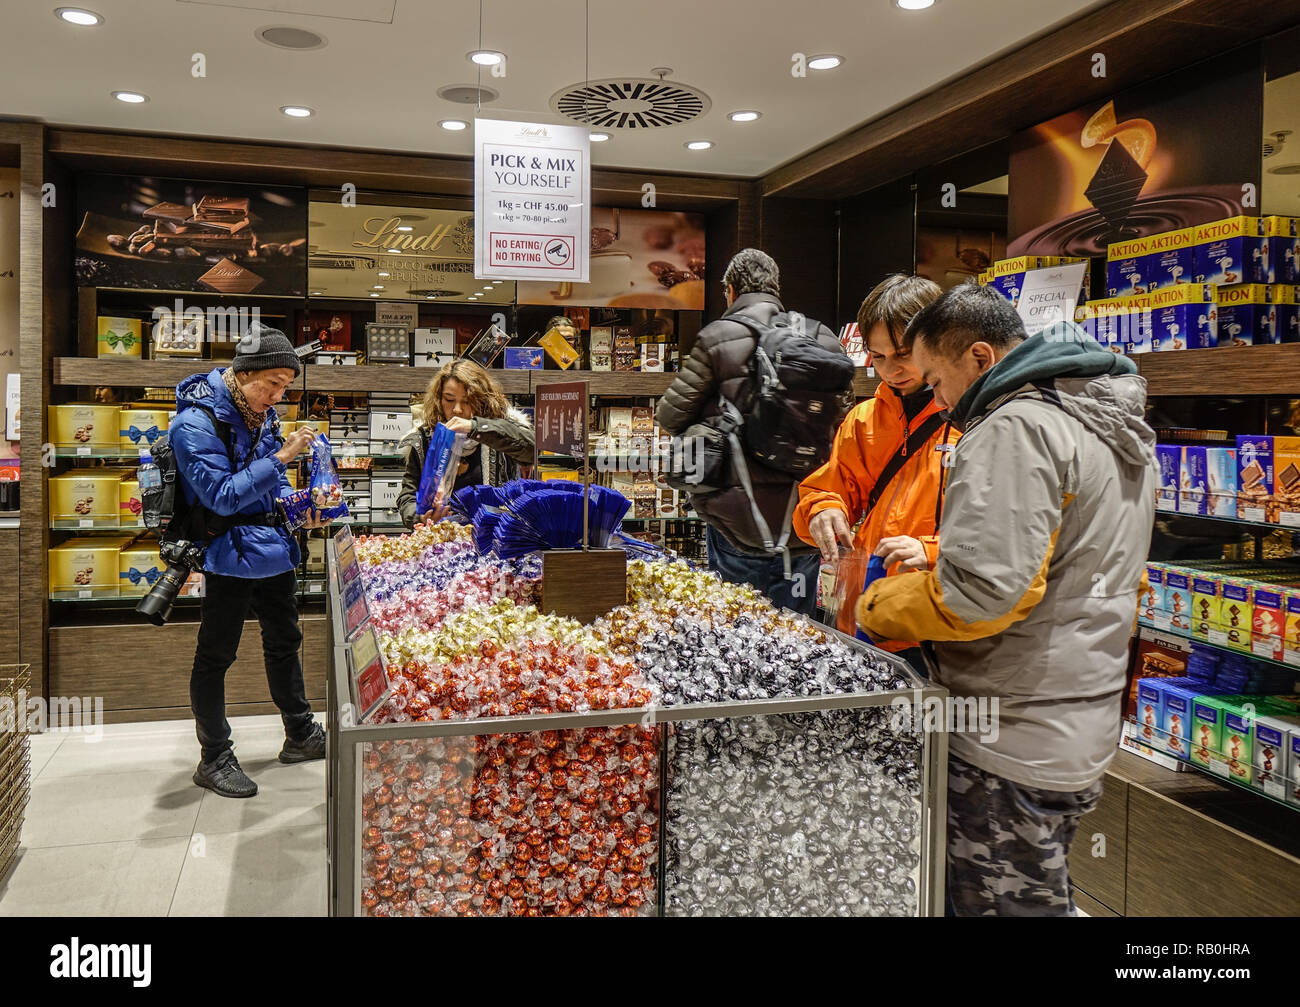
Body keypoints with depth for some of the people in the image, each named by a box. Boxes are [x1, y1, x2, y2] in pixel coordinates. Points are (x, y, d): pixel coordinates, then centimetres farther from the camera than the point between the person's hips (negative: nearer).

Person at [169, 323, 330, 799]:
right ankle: (214, 759, 17)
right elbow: (222, 496, -25)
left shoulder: (260, 413, 5)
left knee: (284, 640, 18)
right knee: (216, 656, 3)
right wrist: (281, 457, -28)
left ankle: (301, 735, 33)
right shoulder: (196, 422, -19)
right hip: (230, 554, -8)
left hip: (272, 546, 8)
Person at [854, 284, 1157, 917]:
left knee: (997, 902, 3)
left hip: (1009, 745, -10)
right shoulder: (1117, 427, 14)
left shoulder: (1015, 429, -18)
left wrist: (879, 607, -10)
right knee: (1038, 897, 21)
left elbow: (979, 592, -28)